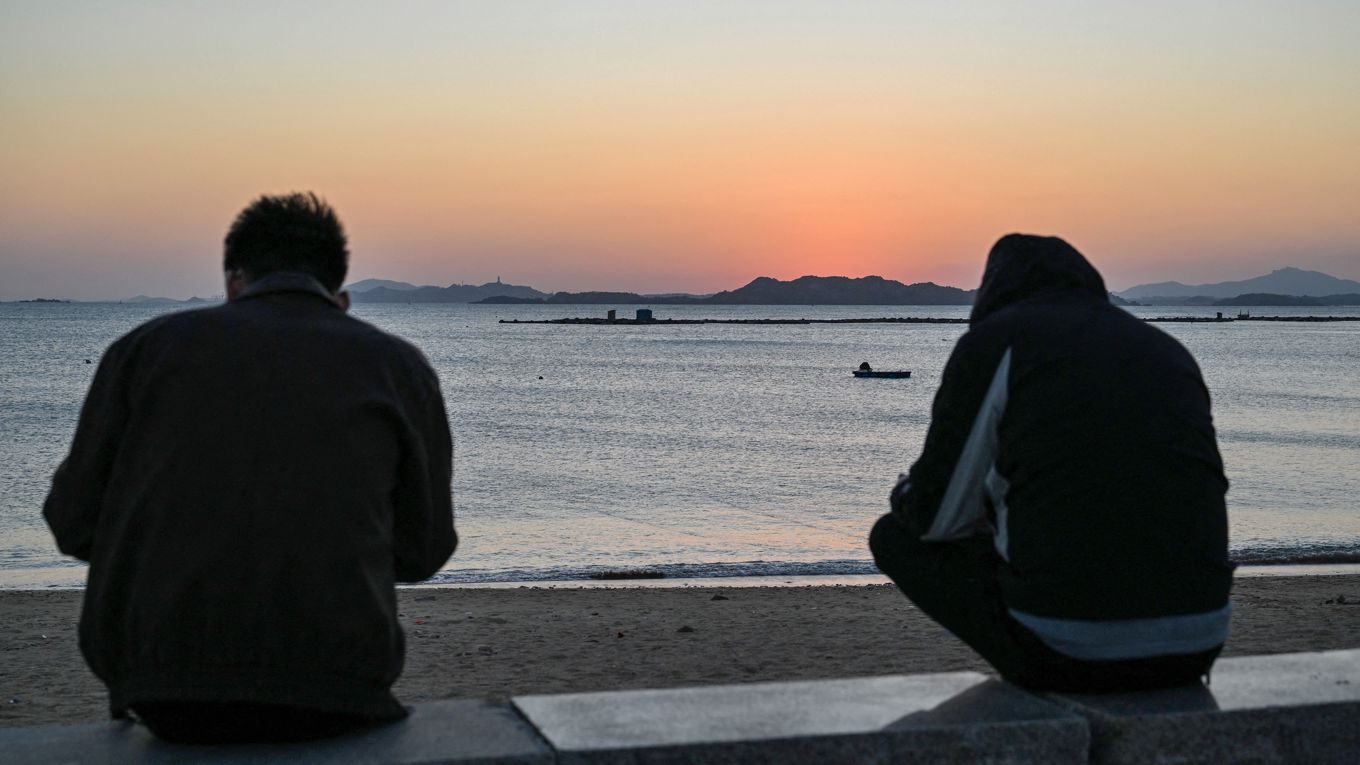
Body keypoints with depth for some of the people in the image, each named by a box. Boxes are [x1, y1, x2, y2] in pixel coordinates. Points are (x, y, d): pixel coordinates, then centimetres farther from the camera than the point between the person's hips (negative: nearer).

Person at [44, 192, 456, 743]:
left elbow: (74, 521, 8)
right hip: (332, 692, -1)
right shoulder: (400, 367, 5)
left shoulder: (147, 345, 6)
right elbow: (424, 551, 9)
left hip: (153, 685, 1)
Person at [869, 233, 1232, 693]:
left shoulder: (993, 340, 2)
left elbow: (939, 518, 2)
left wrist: (906, 494, 27)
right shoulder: (1168, 349, 18)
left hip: (1066, 647, -6)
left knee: (895, 537, 18)